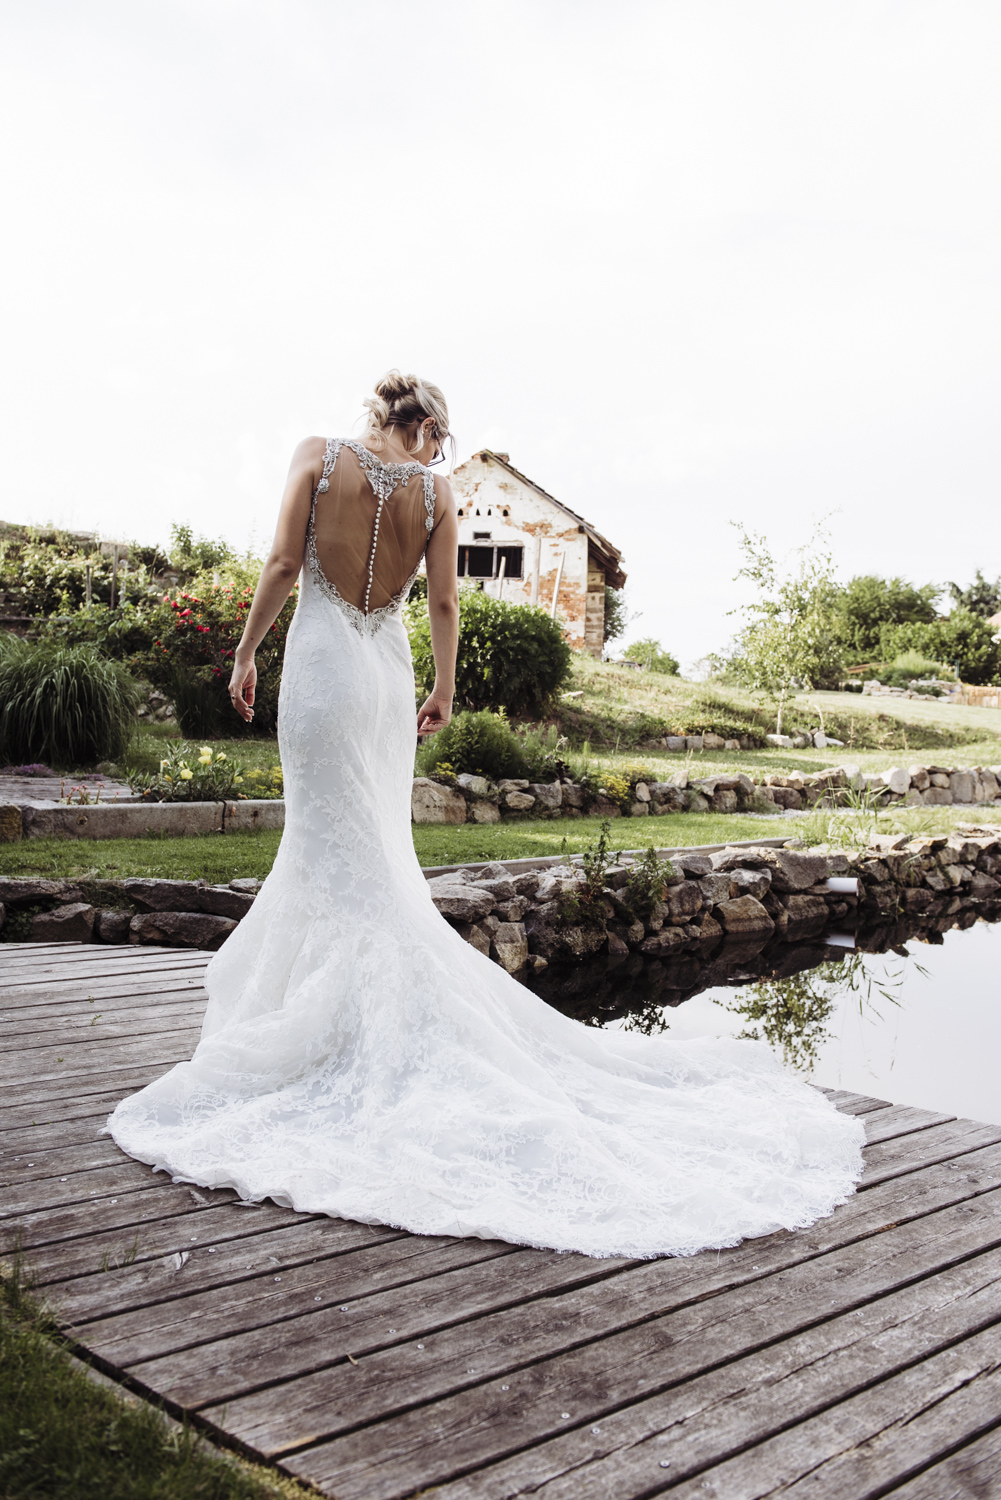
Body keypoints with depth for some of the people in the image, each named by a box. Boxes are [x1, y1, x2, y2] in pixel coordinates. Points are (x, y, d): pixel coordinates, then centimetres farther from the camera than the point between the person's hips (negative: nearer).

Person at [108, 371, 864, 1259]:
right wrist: (445, 690, 13)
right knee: (367, 845, 14)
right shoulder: (434, 489, 3)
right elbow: (443, 602, 3)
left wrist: (246, 652, 2)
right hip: (389, 668, 3)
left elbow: (283, 564, -7)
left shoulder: (321, 456, -2)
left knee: (344, 851, -1)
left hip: (323, 658, -3)